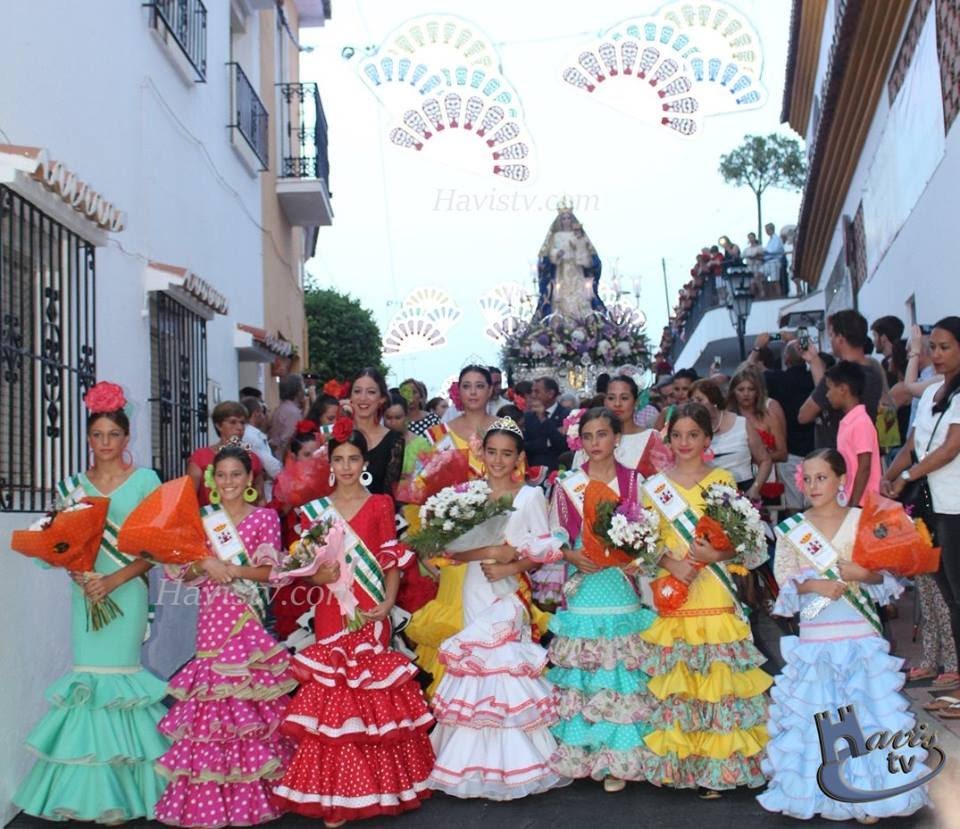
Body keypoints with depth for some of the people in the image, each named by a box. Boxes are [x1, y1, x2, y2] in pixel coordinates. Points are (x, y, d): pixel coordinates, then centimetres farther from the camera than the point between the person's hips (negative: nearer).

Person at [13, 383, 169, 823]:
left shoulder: (145, 480, -1)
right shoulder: (75, 484, 10)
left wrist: (114, 580, -15)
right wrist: (81, 576, -9)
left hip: (127, 590, -3)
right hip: (87, 591, 3)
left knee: (118, 676, -3)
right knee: (89, 678, 1)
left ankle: (119, 791, 7)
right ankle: (90, 791, 10)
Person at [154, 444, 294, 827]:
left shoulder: (265, 517, 3)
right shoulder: (202, 518, 11)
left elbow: (270, 571, -5)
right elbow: (180, 570, 8)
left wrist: (230, 570, -14)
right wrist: (202, 567, -10)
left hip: (251, 620, -2)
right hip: (213, 618, 2)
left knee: (250, 704, -3)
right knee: (210, 703, -1)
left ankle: (251, 791, 9)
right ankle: (208, 796, 8)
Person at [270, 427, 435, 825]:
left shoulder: (380, 505, 3)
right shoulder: (317, 509, 10)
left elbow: (393, 562, 0)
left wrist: (388, 602, -14)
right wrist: (320, 575, -11)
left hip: (369, 615, -2)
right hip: (330, 616, 2)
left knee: (372, 698, -2)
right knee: (333, 698, 0)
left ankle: (375, 787, 10)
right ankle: (334, 795, 9)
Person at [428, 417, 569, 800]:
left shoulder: (531, 496, 0)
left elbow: (545, 550, -1)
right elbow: (454, 550, 0)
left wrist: (511, 567, -15)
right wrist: (492, 552, -14)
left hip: (511, 592, -2)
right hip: (476, 591, 2)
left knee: (509, 661, -6)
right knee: (480, 662, 0)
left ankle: (513, 761, 6)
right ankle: (476, 762, 10)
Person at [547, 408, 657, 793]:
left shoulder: (634, 482, 5)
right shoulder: (568, 485, 6)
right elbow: (554, 537, 6)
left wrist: (636, 558, -12)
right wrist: (574, 557, -12)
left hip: (621, 589, 0)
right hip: (583, 587, 1)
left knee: (620, 671, 0)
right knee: (580, 674, 2)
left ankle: (617, 759, 8)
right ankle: (582, 751, 12)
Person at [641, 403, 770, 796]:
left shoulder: (723, 480, 5)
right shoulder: (655, 486, 8)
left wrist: (716, 554, -16)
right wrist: (672, 564, -12)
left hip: (715, 595, -1)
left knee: (718, 675, -2)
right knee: (675, 679, 2)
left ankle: (717, 764, 7)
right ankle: (682, 759, 12)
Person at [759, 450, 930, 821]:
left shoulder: (863, 521, 0)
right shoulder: (791, 528, 3)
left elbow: (888, 574, 1)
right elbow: (783, 579, 0)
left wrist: (863, 574, -18)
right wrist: (813, 585, -17)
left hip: (859, 634, -1)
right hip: (813, 637, 1)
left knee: (864, 710, 2)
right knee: (815, 713, 6)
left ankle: (866, 791, 13)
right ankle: (818, 790, 18)